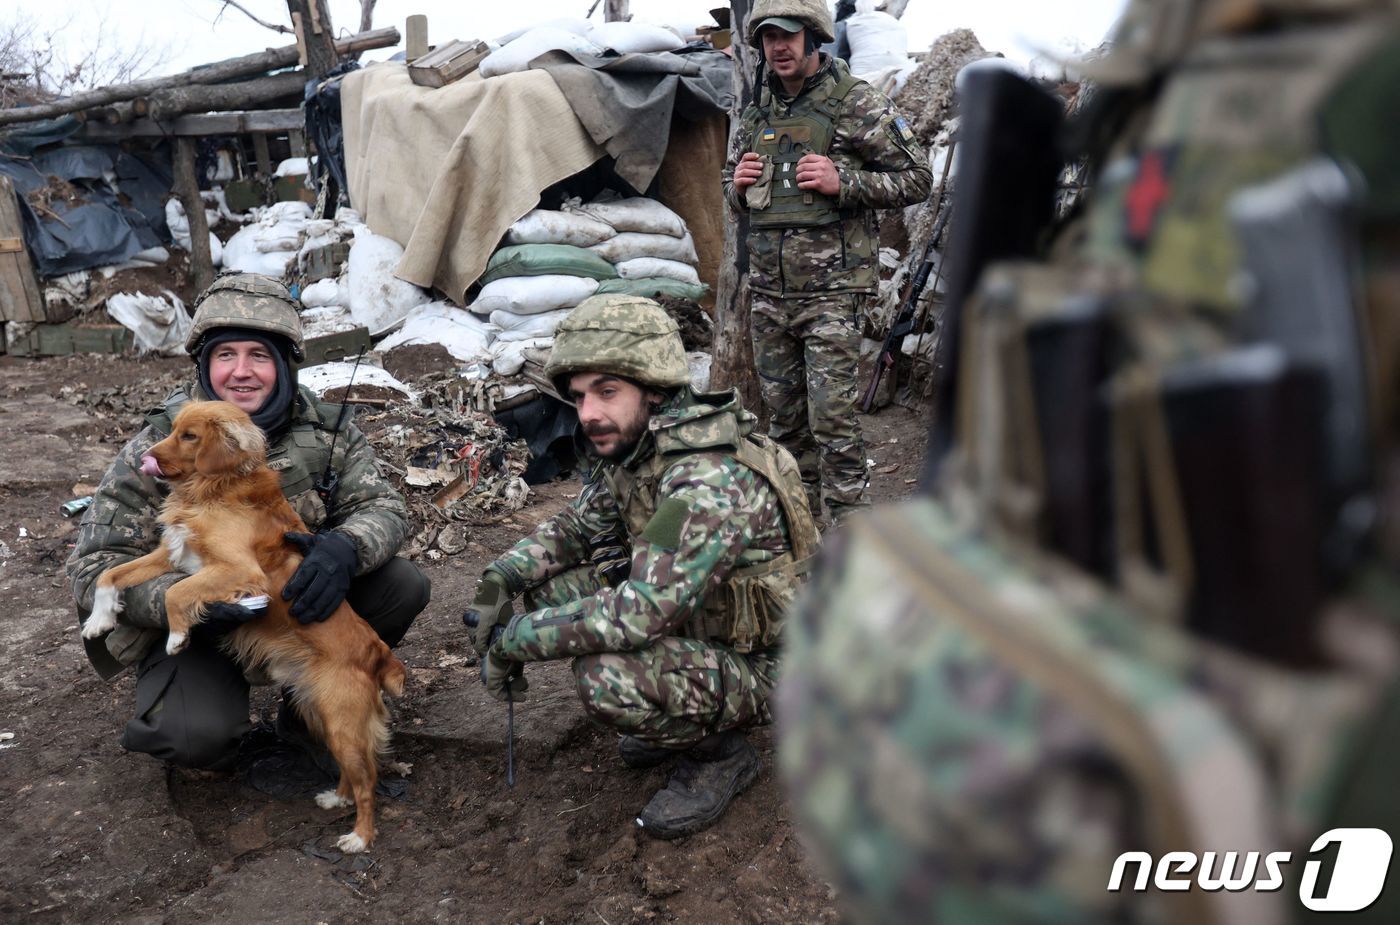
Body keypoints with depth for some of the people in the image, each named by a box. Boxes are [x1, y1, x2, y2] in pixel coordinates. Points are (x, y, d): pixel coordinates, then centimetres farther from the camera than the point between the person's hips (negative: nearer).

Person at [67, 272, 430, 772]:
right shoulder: (157, 450, -17)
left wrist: (346, 547, -36)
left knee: (404, 585, -19)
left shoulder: (325, 431, -9)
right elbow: (94, 567, -17)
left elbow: (382, 506, -11)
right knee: (201, 736, -30)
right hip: (194, 630, -3)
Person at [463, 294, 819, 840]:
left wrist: (513, 643, -25)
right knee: (552, 584, -2)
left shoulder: (712, 480, -33)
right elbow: (578, 524, 10)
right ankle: (672, 716, 14)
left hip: (761, 665, -9)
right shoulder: (629, 444, -5)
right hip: (697, 620, 9)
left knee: (607, 679, -31)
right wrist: (500, 579, -8)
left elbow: (639, 611, -37)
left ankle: (719, 753, 0)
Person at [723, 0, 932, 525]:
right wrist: (738, 186, 1)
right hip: (768, 290, 6)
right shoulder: (756, 112, 14)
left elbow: (917, 178, -3)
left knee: (831, 417, -9)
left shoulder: (856, 104, -3)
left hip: (830, 289, -6)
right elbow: (731, 189, 26)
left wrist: (843, 181, -16)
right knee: (784, 415, 13)